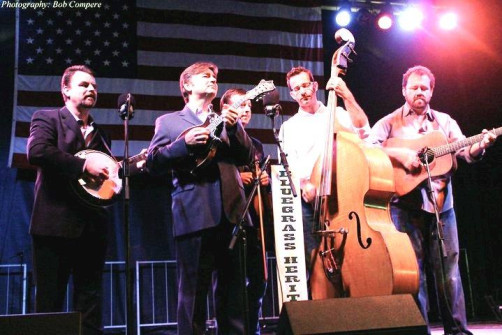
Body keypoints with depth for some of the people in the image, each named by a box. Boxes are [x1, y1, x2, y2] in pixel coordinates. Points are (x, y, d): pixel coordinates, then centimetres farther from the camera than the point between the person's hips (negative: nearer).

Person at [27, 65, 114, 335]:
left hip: (93, 228, 6)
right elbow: (36, 151, -16)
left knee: (90, 303, 7)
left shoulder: (100, 134, 21)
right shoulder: (47, 118, 3)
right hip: (55, 222, -5)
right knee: (49, 302, -1)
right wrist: (85, 164, -18)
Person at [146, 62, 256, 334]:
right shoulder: (168, 122, 11)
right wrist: (185, 143, -13)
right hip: (194, 214, -3)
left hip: (230, 211, 4)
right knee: (193, 288, -1)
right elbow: (152, 164, 0)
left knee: (232, 287, 7)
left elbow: (248, 158, 10)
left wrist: (235, 128, -6)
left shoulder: (226, 121, 21)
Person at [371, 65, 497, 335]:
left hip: (441, 203, 3)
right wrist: (399, 154, -20)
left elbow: (466, 152, 7)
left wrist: (480, 145, -15)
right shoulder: (390, 122, 6)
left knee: (449, 267, 5)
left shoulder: (444, 121, 15)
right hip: (406, 203, -3)